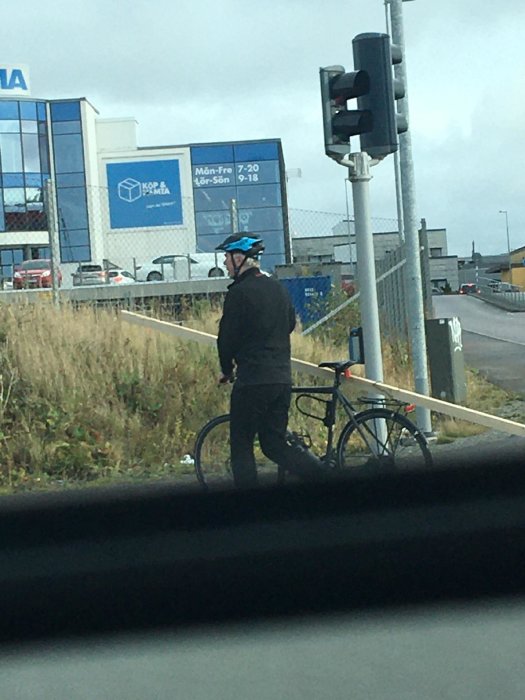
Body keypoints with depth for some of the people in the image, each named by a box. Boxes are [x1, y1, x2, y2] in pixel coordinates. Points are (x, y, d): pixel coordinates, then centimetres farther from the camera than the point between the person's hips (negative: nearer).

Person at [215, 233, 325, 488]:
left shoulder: (239, 293, -11)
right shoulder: (278, 288, 11)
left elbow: (227, 337, -8)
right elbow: (290, 324, 21)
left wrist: (226, 370, 9)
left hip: (252, 381, -7)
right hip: (283, 378, 7)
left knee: (241, 445, 5)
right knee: (274, 444, 13)